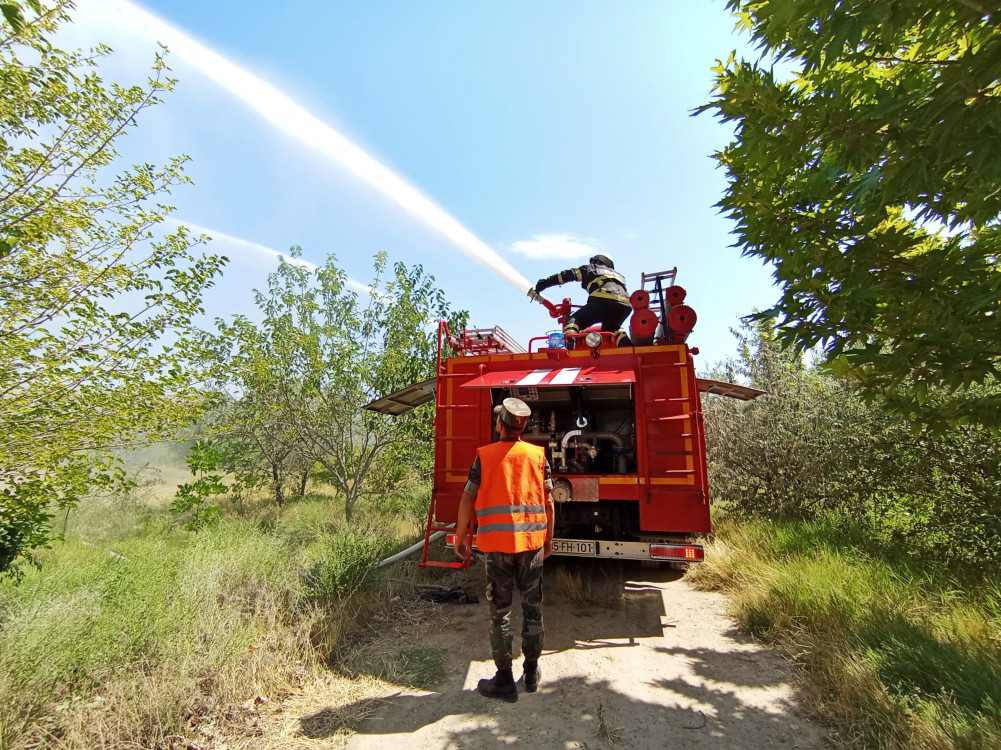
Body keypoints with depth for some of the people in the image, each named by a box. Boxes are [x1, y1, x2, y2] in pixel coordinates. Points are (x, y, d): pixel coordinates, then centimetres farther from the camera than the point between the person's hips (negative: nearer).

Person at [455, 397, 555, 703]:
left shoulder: (484, 455, -6)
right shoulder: (538, 454, -1)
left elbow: (468, 498, -4)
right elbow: (548, 500, 2)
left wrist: (461, 535, 8)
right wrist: (549, 537, 14)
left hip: (497, 542, -2)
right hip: (532, 540, 2)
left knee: (500, 610, 9)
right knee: (532, 606, 16)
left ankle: (504, 680, 20)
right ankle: (532, 672, 30)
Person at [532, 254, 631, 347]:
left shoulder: (591, 269, 25)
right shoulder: (618, 275, 39)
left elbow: (568, 275, 18)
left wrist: (545, 282, 20)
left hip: (602, 301, -6)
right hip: (625, 306, 6)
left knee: (573, 320, 0)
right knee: (612, 328, 33)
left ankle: (569, 346, -28)